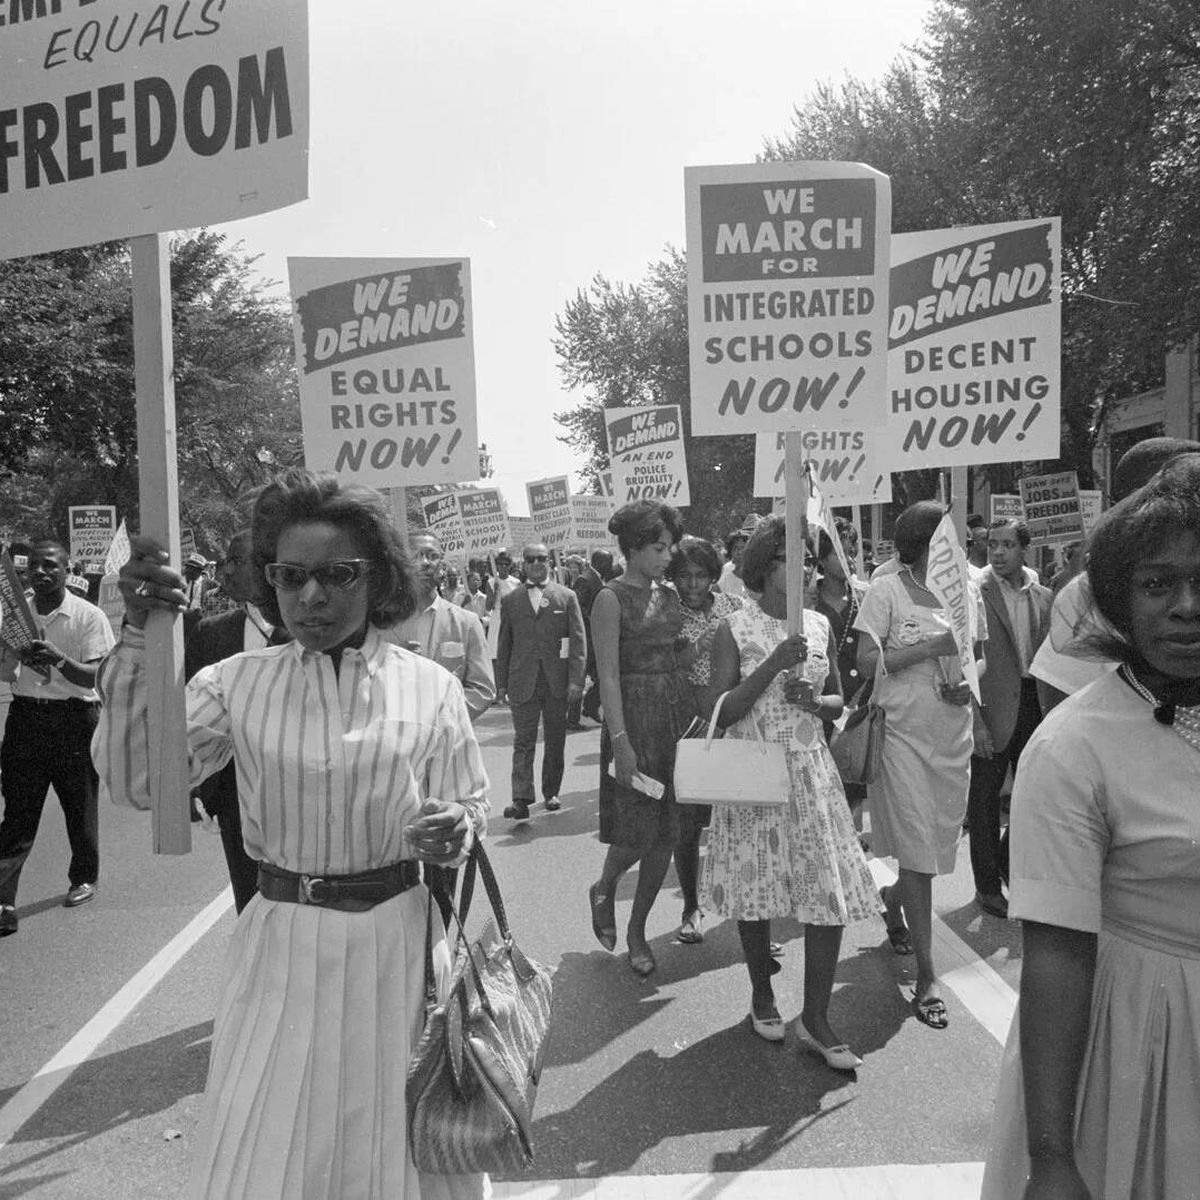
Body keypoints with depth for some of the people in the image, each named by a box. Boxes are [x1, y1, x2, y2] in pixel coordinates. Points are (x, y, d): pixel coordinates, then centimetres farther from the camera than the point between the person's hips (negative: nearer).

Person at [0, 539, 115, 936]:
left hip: (73, 720, -3)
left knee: (80, 805, 10)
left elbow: (96, 677, -13)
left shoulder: (89, 616, -6)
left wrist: (59, 659, -30)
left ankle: (84, 878, 31)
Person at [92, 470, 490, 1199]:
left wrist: (456, 830, -22)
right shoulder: (238, 683, -2)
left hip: (399, 942, 0)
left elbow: (472, 805, 2)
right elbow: (139, 780, -13)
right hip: (284, 946, 1)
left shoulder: (429, 687, -5)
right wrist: (139, 638, -19)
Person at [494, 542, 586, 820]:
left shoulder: (566, 596, 5)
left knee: (555, 741, 9)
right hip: (522, 682, 0)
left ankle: (551, 793, 22)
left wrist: (576, 680, -7)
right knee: (523, 742, -4)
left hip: (557, 682, 0)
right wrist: (501, 683, 5)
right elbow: (504, 645, 10)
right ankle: (521, 799, -6)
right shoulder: (510, 600, 9)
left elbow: (578, 641, 1)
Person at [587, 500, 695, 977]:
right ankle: (604, 888, 29)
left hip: (678, 713, 6)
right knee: (638, 831, -4)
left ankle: (637, 929, 23)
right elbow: (609, 675, -13)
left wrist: (696, 717, 7)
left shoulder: (667, 595, 11)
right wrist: (620, 741, -18)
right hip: (635, 716, -6)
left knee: (666, 832, 8)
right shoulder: (611, 598, -8)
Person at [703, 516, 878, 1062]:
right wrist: (773, 665, -21)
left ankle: (816, 1019, 14)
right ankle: (762, 996, 33)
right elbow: (721, 713, -12)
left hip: (811, 771, 3)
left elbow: (838, 700, 14)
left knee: (830, 892, -1)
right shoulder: (735, 628, -7)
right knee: (754, 888, 9)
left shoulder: (819, 625, 5)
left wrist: (816, 701, -9)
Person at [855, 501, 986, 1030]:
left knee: (939, 841, 14)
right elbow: (865, 662, -13)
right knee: (916, 849, -4)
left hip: (953, 734, 5)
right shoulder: (886, 590, -7)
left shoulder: (967, 590, 8)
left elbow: (980, 656, 16)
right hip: (902, 732, -5)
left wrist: (971, 683, -5)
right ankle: (927, 978, 3)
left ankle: (892, 907, 45)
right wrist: (931, 647, -20)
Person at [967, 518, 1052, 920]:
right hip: (992, 708, -5)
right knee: (984, 796, 5)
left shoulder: (1042, 597, 8)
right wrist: (976, 721, -17)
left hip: (1033, 703, 6)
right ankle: (987, 884, 19)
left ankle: (1009, 861, 38)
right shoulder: (975, 593, -10)